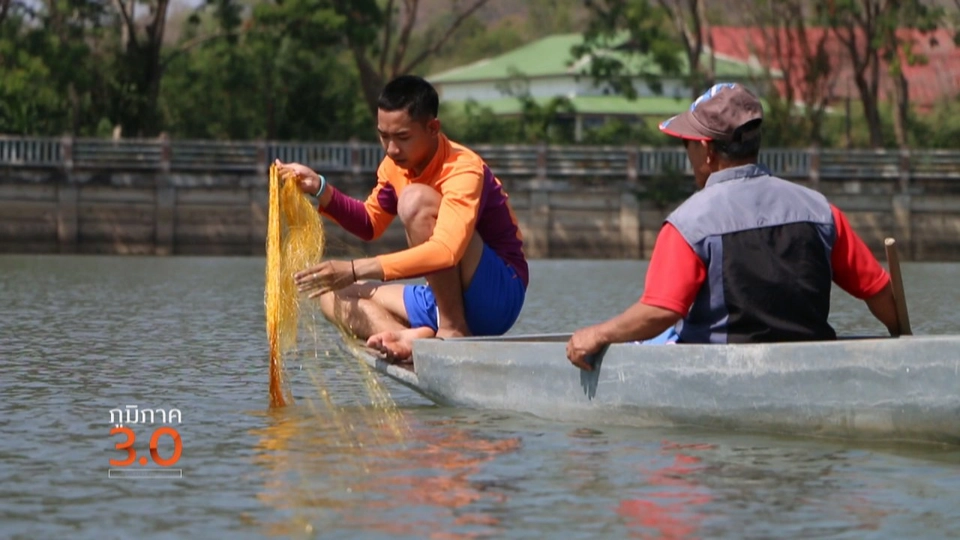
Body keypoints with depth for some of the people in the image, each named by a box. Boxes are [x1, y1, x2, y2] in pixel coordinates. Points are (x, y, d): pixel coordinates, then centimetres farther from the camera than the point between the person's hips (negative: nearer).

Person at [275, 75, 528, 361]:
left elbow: (446, 251, -36)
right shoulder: (396, 166, 3)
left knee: (415, 198, -24)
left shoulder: (463, 170, -21)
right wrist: (321, 191, -1)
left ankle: (453, 330, -23)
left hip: (500, 297, -8)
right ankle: (414, 337, -32)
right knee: (333, 294, -4)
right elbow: (370, 224, 18)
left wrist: (356, 270, -40)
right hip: (443, 298, 8)